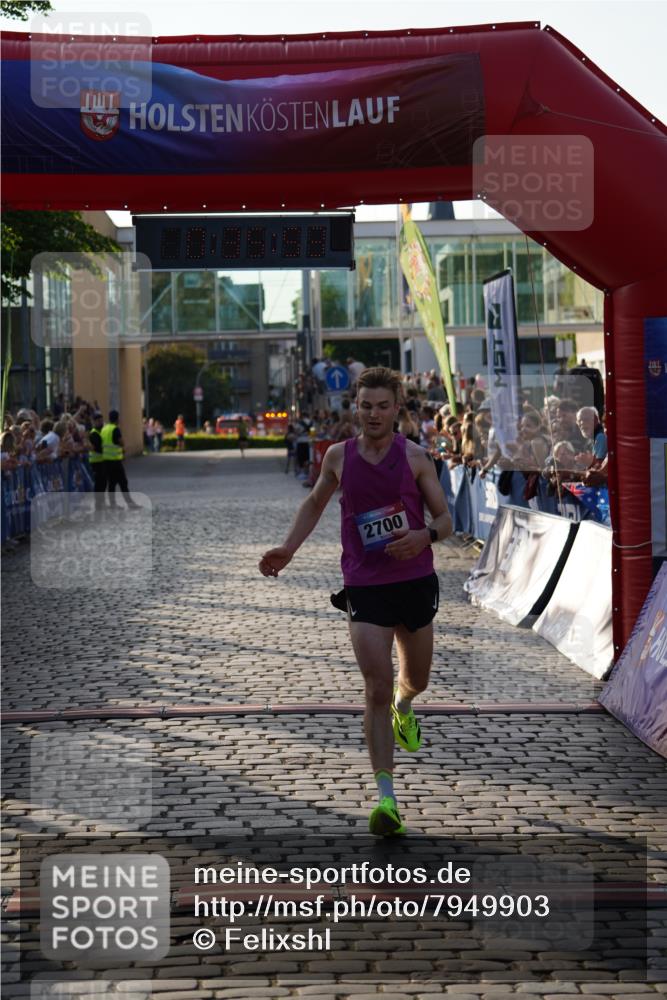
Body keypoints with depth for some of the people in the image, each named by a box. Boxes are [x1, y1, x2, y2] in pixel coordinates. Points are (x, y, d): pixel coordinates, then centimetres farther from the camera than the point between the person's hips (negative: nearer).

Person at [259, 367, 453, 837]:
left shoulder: (415, 457, -2)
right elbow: (315, 503, 20)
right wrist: (289, 548, 8)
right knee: (376, 689, -12)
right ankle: (386, 797, -12)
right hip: (364, 586, -1)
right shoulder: (339, 456, 2)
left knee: (416, 680, 18)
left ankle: (404, 707, 58)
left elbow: (445, 519, -1)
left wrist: (426, 535, -23)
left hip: (415, 582, 1)